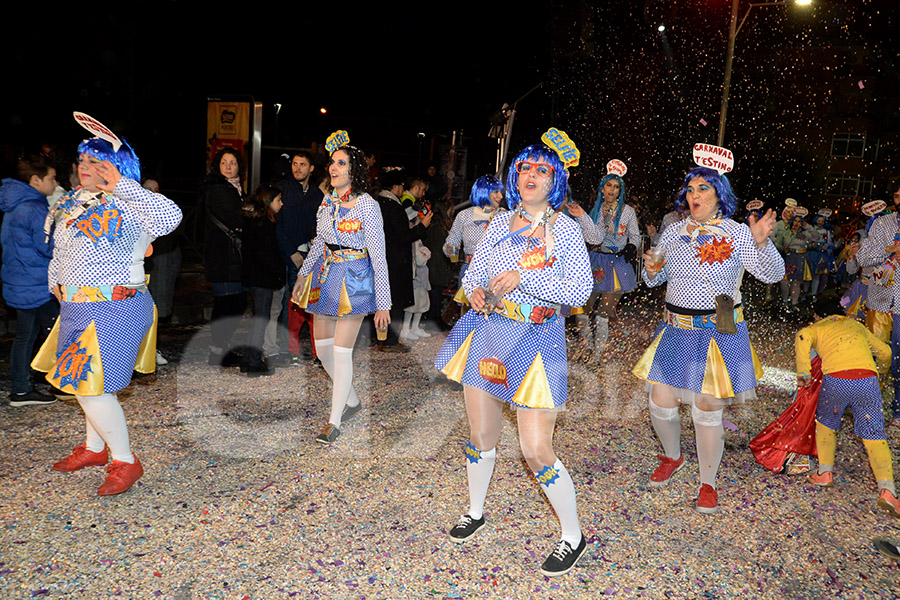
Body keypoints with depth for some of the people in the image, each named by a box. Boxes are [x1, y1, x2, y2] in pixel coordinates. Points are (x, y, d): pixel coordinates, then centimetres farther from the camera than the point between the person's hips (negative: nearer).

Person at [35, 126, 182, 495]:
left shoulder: (126, 206, -14)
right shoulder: (72, 203, 12)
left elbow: (170, 217, -35)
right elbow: (60, 251, 27)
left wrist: (121, 185, -30)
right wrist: (55, 282, 13)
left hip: (114, 310, -9)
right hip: (77, 308, 9)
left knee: (93, 386, -7)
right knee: (80, 381, 20)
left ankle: (125, 461, 9)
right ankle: (95, 448, 40)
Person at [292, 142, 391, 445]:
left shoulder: (367, 205, -13)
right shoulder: (328, 201, 7)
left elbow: (378, 256, -13)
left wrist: (383, 302, -14)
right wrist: (303, 274, 21)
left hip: (354, 280, -7)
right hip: (325, 276, 7)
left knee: (341, 351, -5)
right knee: (322, 347, 10)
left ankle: (334, 422, 10)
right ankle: (352, 400, 32)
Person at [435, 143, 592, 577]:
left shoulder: (565, 229, -5)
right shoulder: (501, 223, 8)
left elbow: (580, 290, -14)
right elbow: (474, 271, 15)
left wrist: (523, 276, -23)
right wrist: (474, 291, -8)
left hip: (536, 341, -5)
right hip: (487, 332, 5)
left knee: (536, 451, -6)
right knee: (480, 435, 16)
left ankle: (573, 537, 16)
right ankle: (475, 512, 41)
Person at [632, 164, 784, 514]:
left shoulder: (738, 234, -4)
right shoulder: (673, 234, 8)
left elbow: (773, 274, -9)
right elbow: (655, 280, 18)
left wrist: (762, 242, -27)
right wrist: (651, 269, -6)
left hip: (717, 334, -4)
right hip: (675, 330, 4)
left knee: (707, 410, 1)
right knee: (660, 403, 5)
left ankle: (708, 484, 23)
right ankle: (672, 457, 37)